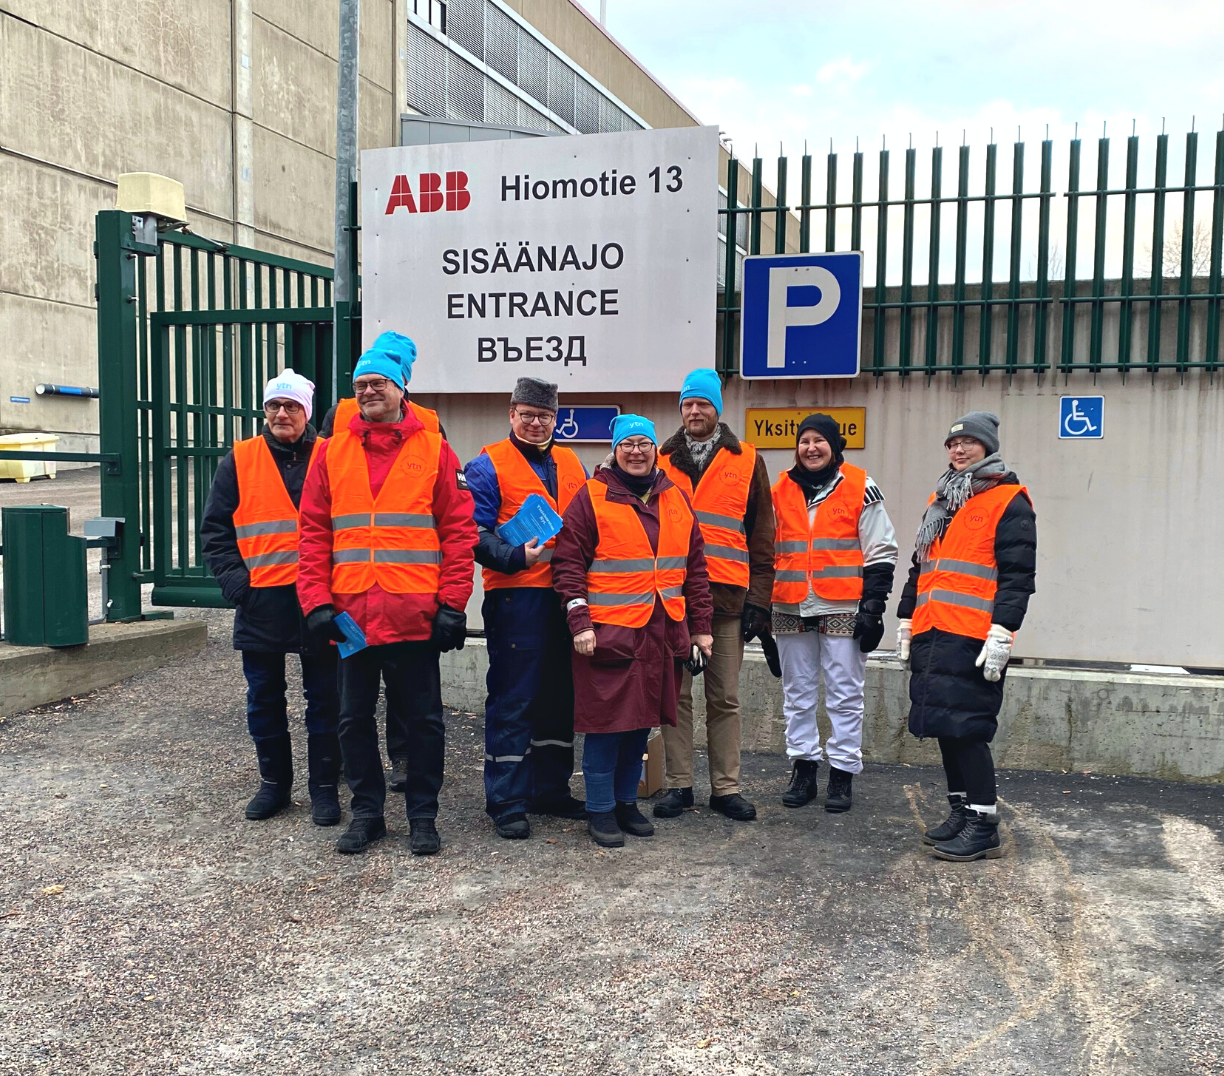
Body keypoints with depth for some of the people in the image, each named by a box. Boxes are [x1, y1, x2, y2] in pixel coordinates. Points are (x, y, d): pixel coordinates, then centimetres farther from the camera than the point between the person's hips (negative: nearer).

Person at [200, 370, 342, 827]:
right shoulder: (239, 460, 7)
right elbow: (215, 528, 8)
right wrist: (232, 575, -5)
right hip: (260, 600, 2)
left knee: (324, 698, 5)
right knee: (264, 698, 11)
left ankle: (324, 786, 16)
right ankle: (274, 782, 26)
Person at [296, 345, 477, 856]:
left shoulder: (434, 450, 2)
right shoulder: (332, 452, 9)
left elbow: (459, 530, -2)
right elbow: (313, 533, 6)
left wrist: (452, 604, -8)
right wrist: (317, 602, -4)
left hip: (416, 615, -2)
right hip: (350, 615, 3)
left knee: (423, 719, 7)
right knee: (354, 718, 12)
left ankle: (423, 815, 22)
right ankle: (366, 812, 27)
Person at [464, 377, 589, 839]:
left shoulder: (571, 464, 16)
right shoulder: (489, 465, -2)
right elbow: (477, 536, -9)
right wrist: (517, 556, -24)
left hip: (565, 597, 6)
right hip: (515, 597, -6)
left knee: (559, 697, 13)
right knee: (512, 700, -3)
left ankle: (551, 790, 25)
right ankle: (506, 801, 6)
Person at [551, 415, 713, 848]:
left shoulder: (675, 499, 12)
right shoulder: (592, 498, -3)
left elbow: (695, 566, 15)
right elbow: (568, 563, -6)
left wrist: (700, 626, 12)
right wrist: (579, 621, -14)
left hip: (662, 633, 5)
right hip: (609, 632, -5)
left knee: (642, 720, 13)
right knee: (606, 720, 0)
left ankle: (627, 801, 28)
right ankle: (600, 810, 14)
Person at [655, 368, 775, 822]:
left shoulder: (747, 462, 7)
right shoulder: (662, 460, 10)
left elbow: (761, 539, 6)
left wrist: (758, 600, 0)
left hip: (726, 596, -1)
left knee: (725, 697, 5)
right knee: (676, 693, 5)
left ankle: (726, 788, 15)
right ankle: (678, 785, 15)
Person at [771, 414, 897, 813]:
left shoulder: (861, 488, 0)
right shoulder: (781, 491, 10)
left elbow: (881, 553, -1)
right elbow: (767, 551, 17)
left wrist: (872, 607, -7)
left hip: (843, 610, -4)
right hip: (790, 611, 4)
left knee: (844, 695, 1)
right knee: (797, 693, 10)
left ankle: (842, 773, 11)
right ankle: (803, 770, 21)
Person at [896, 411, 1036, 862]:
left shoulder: (1009, 501, -3)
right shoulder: (939, 500, 21)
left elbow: (1017, 574, -11)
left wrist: (1002, 632, -19)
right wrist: (907, 618, 22)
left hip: (973, 639, -8)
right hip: (931, 635, 8)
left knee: (965, 727, -9)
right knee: (945, 726, 11)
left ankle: (984, 825, 0)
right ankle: (961, 812, 22)